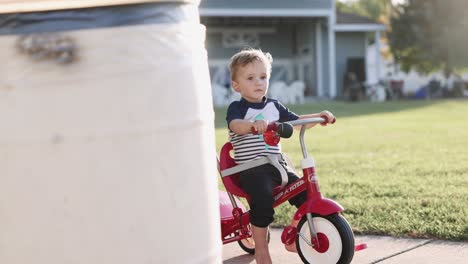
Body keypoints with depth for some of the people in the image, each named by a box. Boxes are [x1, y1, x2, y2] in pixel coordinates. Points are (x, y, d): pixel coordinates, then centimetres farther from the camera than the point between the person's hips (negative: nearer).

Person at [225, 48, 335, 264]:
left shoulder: (273, 106, 16)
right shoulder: (237, 108, -4)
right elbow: (236, 125, -26)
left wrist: (319, 116, 3)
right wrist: (253, 125, -49)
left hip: (277, 165, 6)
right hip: (250, 168, -6)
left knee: (307, 193, -7)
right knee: (263, 197, -33)